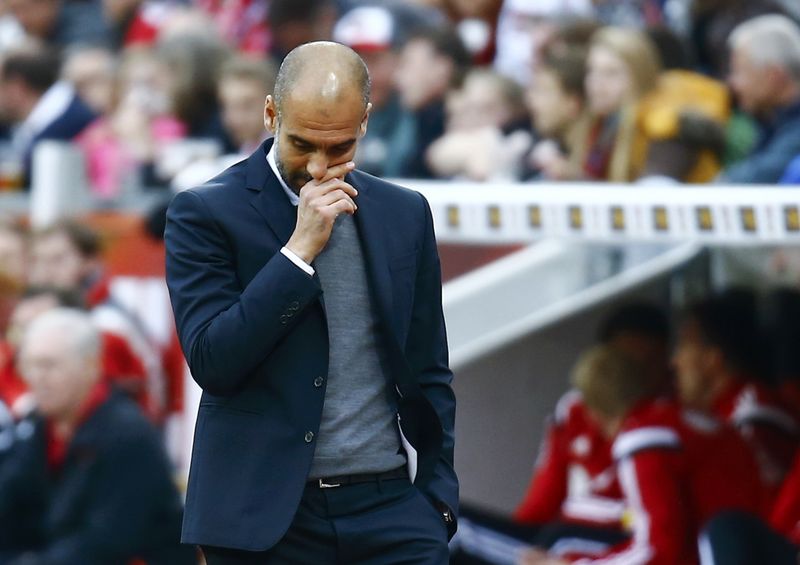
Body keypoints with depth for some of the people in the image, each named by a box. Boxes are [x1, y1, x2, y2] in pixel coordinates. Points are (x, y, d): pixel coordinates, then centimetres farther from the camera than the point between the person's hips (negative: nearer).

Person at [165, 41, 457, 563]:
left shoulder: (405, 213, 10)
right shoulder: (206, 213, -2)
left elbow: (429, 373, 15)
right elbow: (212, 363, -12)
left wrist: (438, 499, 8)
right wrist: (299, 250, -15)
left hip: (391, 502, 3)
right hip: (265, 519, -3)